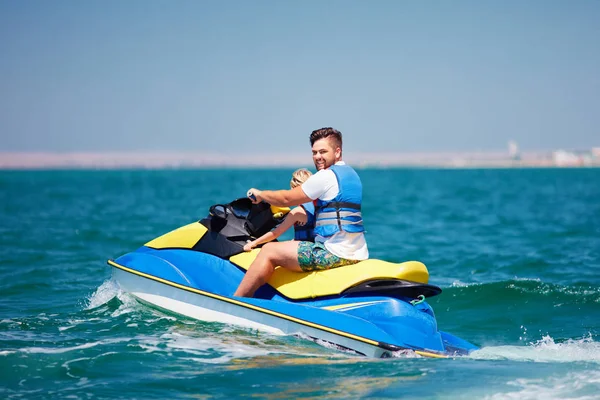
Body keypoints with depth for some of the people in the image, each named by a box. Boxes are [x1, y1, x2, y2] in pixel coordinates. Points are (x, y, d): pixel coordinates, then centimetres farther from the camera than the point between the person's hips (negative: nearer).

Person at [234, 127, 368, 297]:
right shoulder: (350, 173, 18)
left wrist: (260, 194, 11)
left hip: (336, 254, -11)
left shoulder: (326, 175, -12)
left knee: (269, 251, -5)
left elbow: (287, 198, -6)